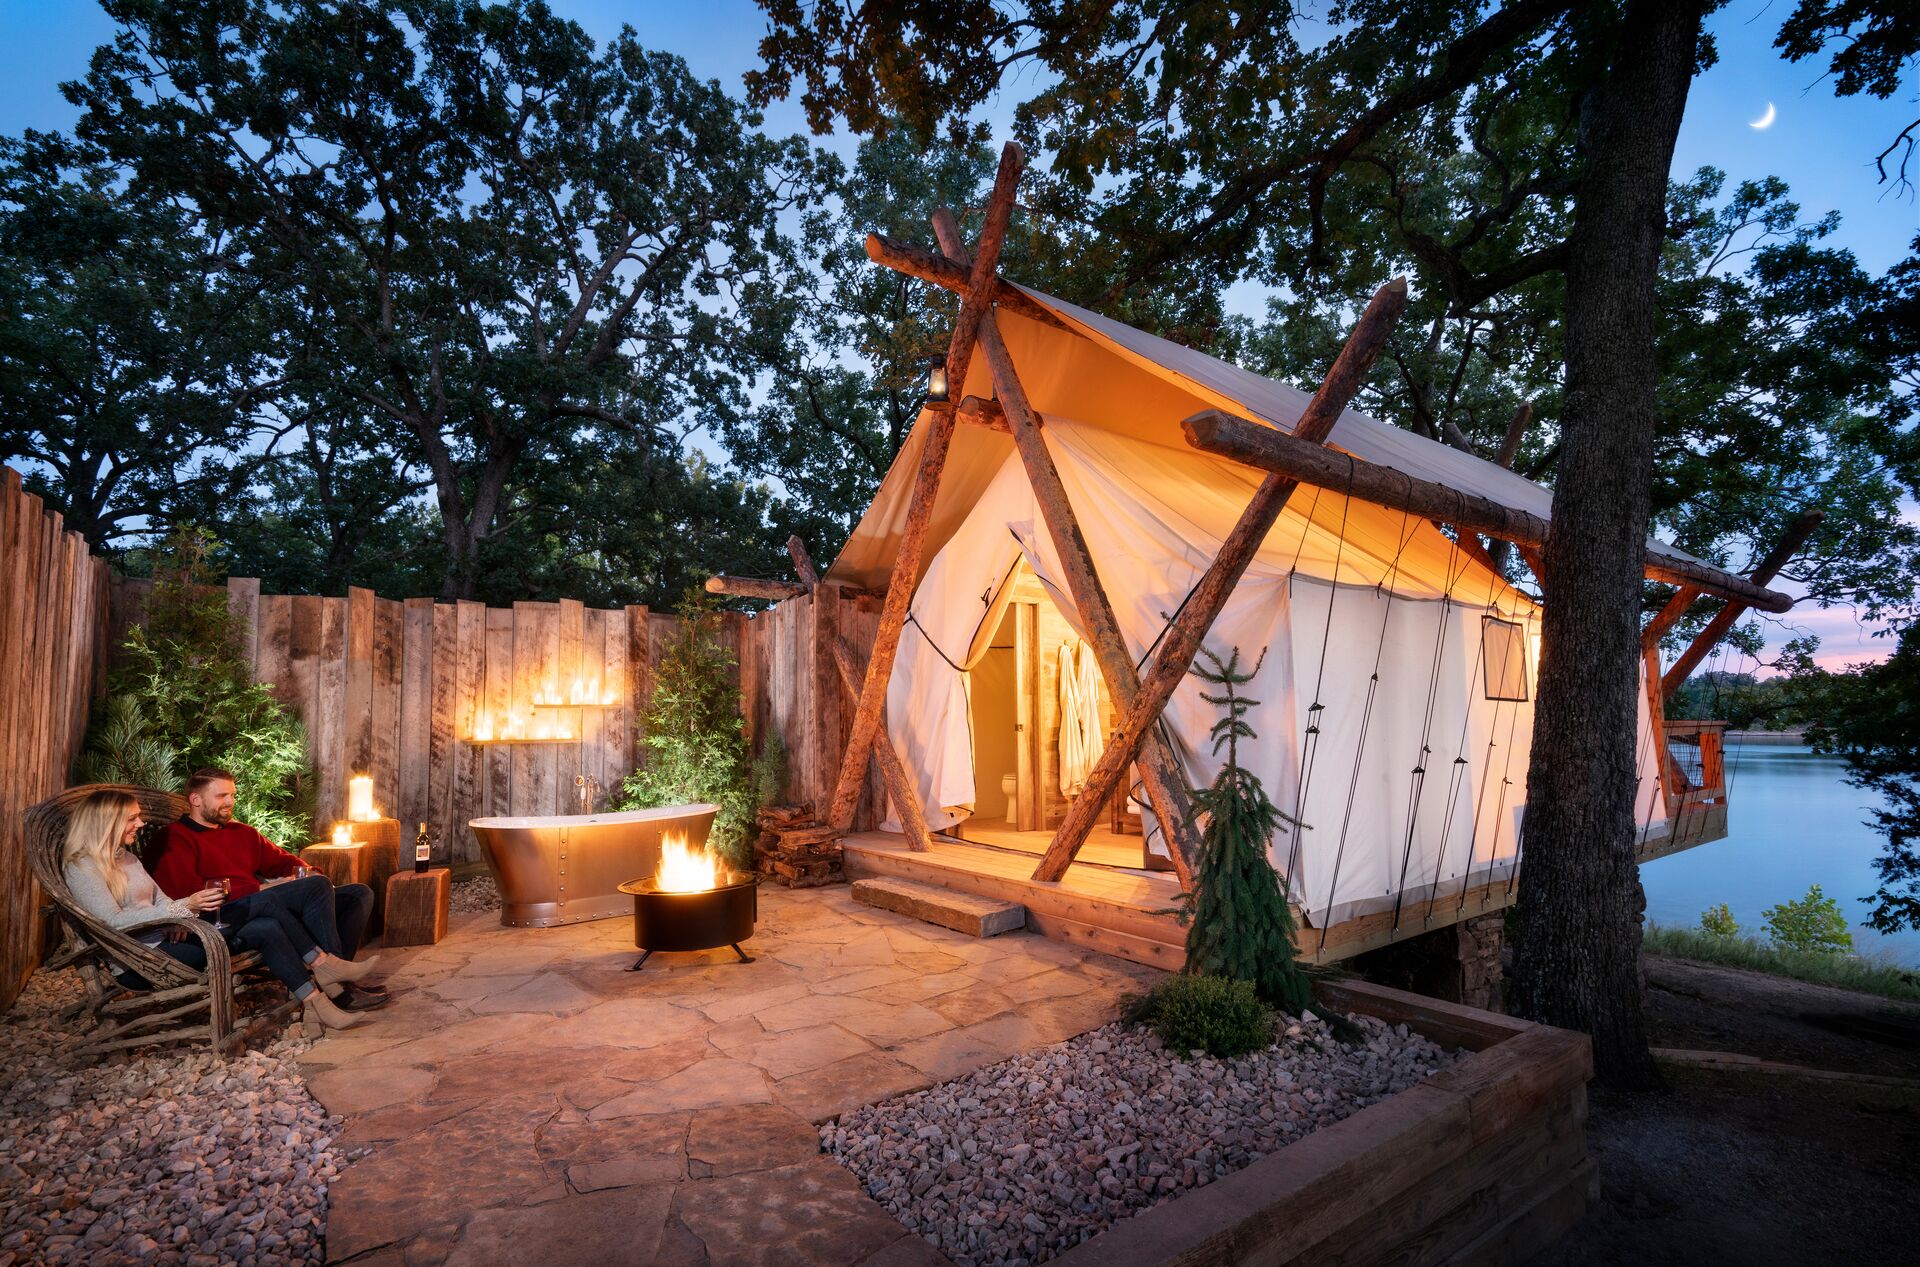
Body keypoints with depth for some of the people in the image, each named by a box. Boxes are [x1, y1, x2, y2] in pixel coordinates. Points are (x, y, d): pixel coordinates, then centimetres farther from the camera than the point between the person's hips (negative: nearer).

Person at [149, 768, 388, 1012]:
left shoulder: (242, 832, 27)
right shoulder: (174, 839, 1)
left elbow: (281, 860, 29)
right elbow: (187, 892, -13)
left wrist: (302, 872, 3)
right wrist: (260, 888, -15)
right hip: (226, 914, -9)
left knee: (360, 893, -5)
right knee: (318, 885, -30)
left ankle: (335, 972, -22)